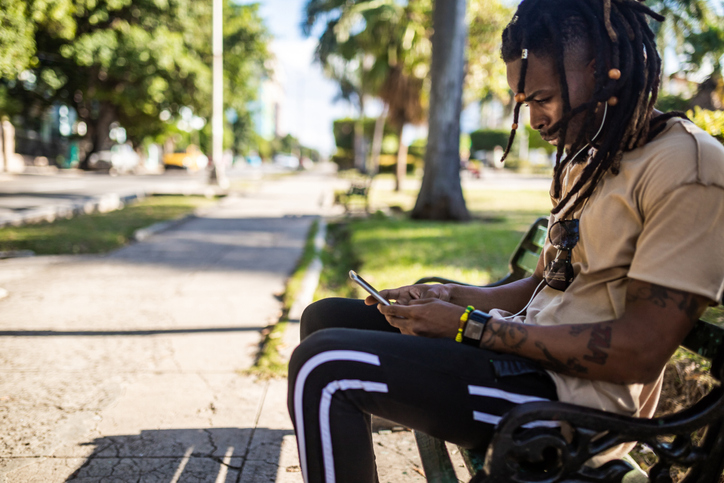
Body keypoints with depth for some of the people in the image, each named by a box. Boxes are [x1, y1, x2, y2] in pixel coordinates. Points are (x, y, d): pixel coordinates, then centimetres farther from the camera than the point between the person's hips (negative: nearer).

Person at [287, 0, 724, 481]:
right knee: (327, 316, 10)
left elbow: (641, 350, -21)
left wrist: (469, 326, -18)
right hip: (528, 354, 9)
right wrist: (447, 298, 3)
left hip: (573, 395, -9)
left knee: (325, 364, -23)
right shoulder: (583, 163, 15)